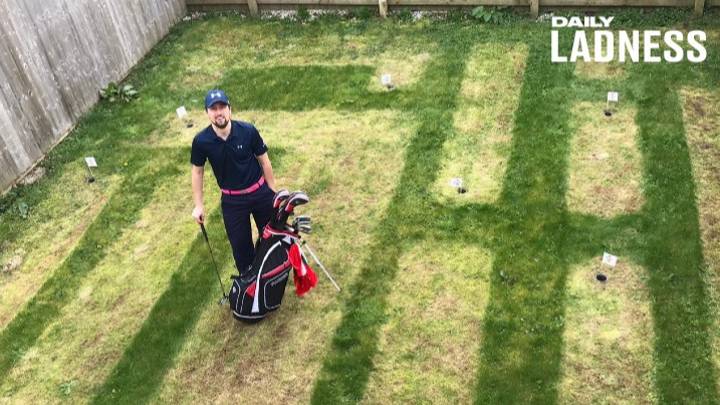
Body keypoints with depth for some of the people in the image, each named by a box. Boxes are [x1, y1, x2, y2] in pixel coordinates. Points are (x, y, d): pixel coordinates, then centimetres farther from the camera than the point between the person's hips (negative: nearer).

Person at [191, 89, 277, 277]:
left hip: (260, 193, 0)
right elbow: (197, 171, -1)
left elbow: (264, 161, -5)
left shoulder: (248, 131, -18)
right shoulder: (201, 141, -16)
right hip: (232, 201, 0)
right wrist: (198, 205, -1)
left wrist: (273, 191, 0)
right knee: (240, 244, 11)